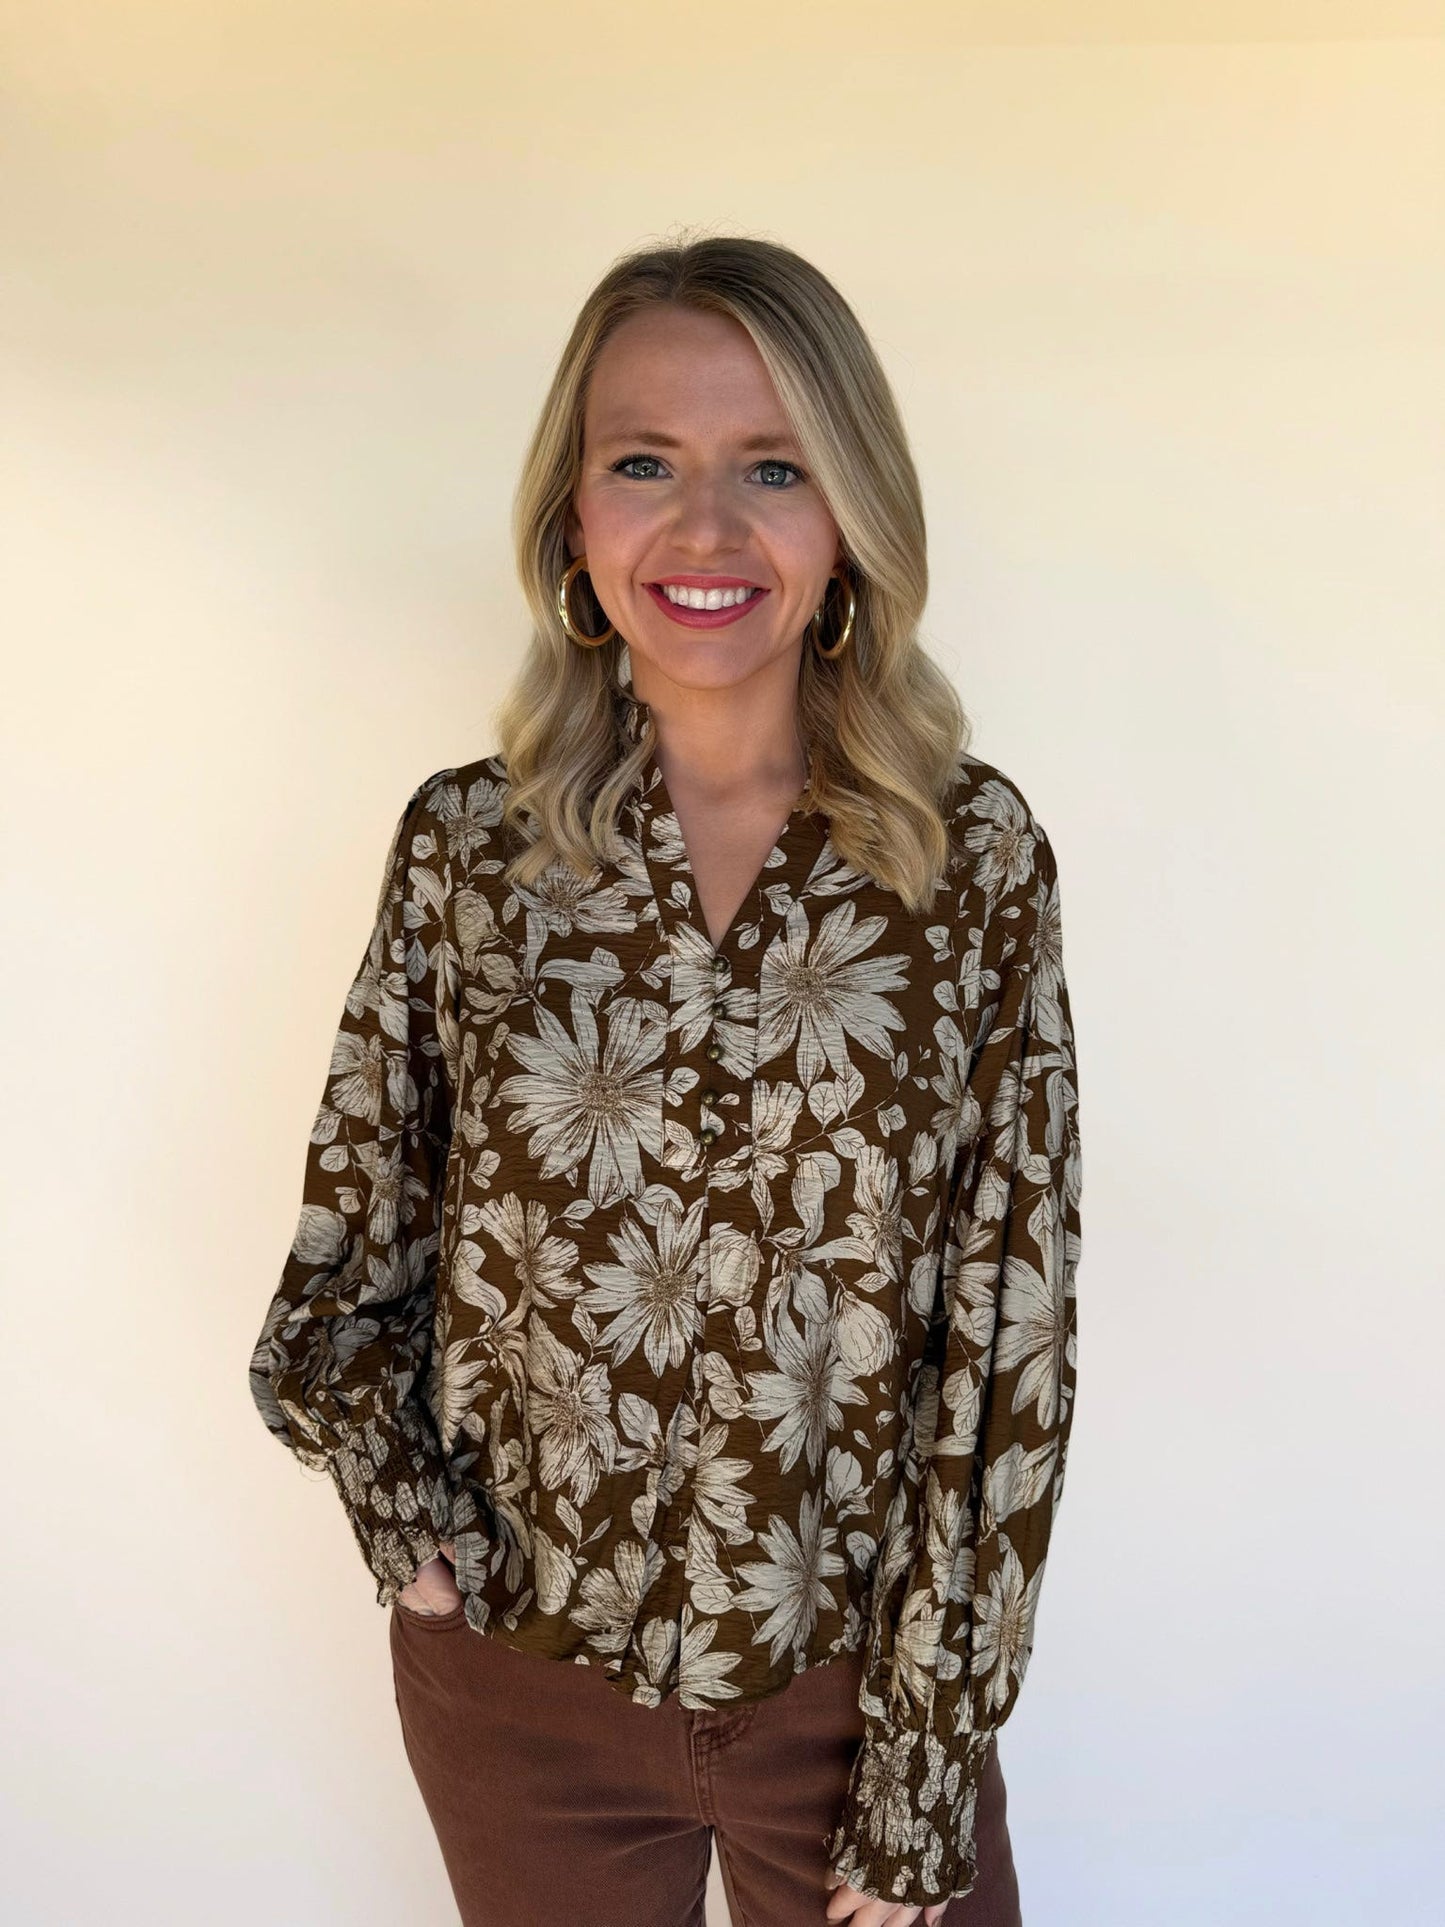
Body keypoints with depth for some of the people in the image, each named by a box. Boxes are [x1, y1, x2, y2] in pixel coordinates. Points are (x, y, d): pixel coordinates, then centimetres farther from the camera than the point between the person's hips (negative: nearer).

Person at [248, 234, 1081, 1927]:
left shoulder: (976, 852, -11)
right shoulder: (464, 841, -8)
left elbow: (1008, 1335, -10)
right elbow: (354, 1236, 2)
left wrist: (919, 1789, -9)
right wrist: (402, 1503, -13)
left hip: (857, 1672, -1)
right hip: (523, 1668, 2)